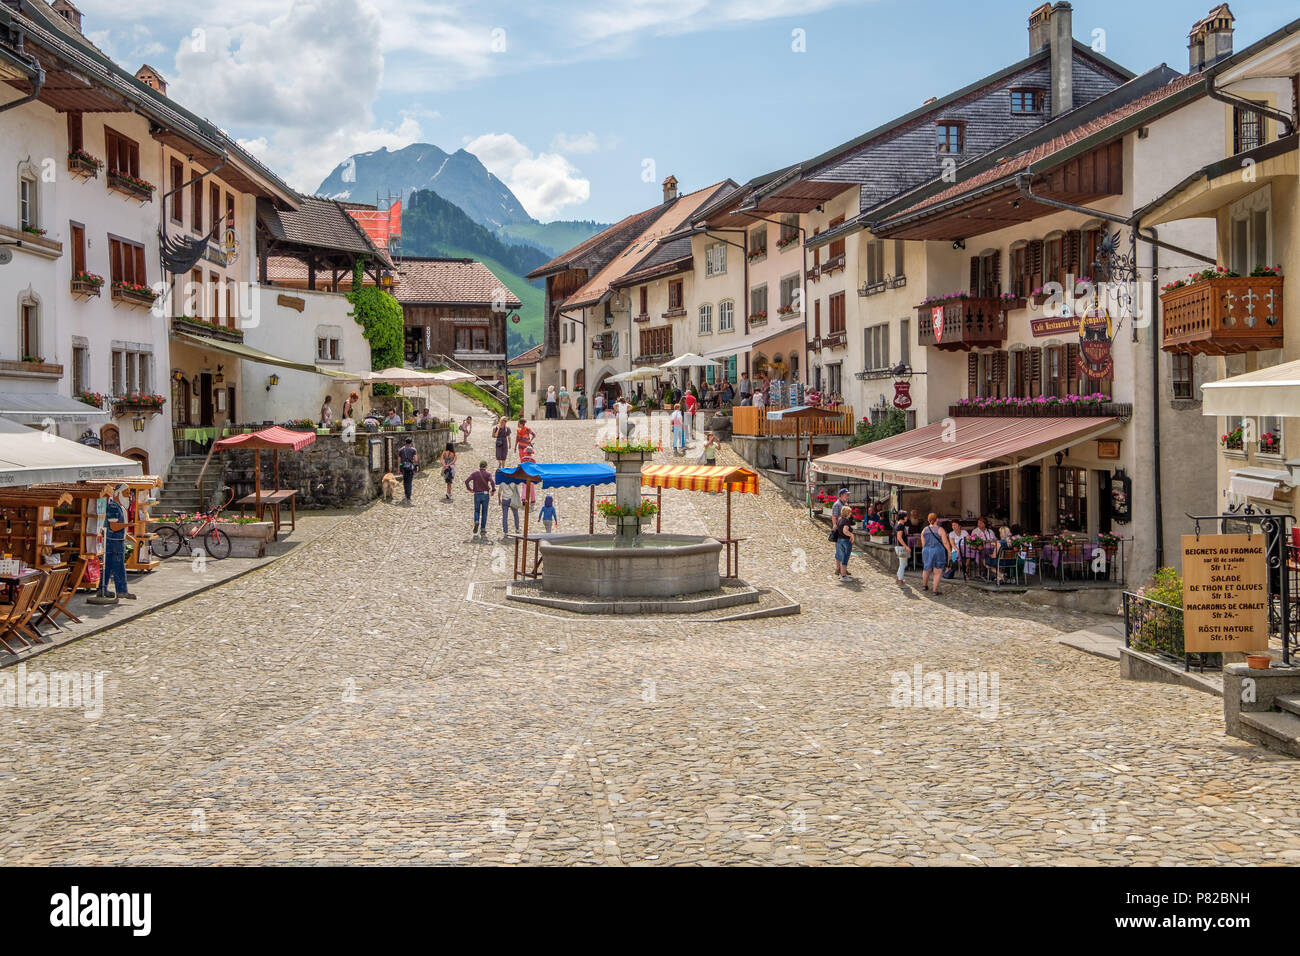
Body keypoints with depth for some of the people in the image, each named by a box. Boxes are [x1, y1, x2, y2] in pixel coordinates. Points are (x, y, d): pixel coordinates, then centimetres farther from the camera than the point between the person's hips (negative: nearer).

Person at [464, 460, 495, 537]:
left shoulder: (475, 473, 2)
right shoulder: (488, 474, -3)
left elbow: (467, 481, -8)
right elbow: (492, 482, -20)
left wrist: (470, 489, 3)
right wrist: (493, 490, -7)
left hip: (477, 494, 1)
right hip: (486, 494, -1)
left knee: (477, 510, 15)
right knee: (484, 512, 8)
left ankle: (476, 522, -14)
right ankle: (483, 529, 6)